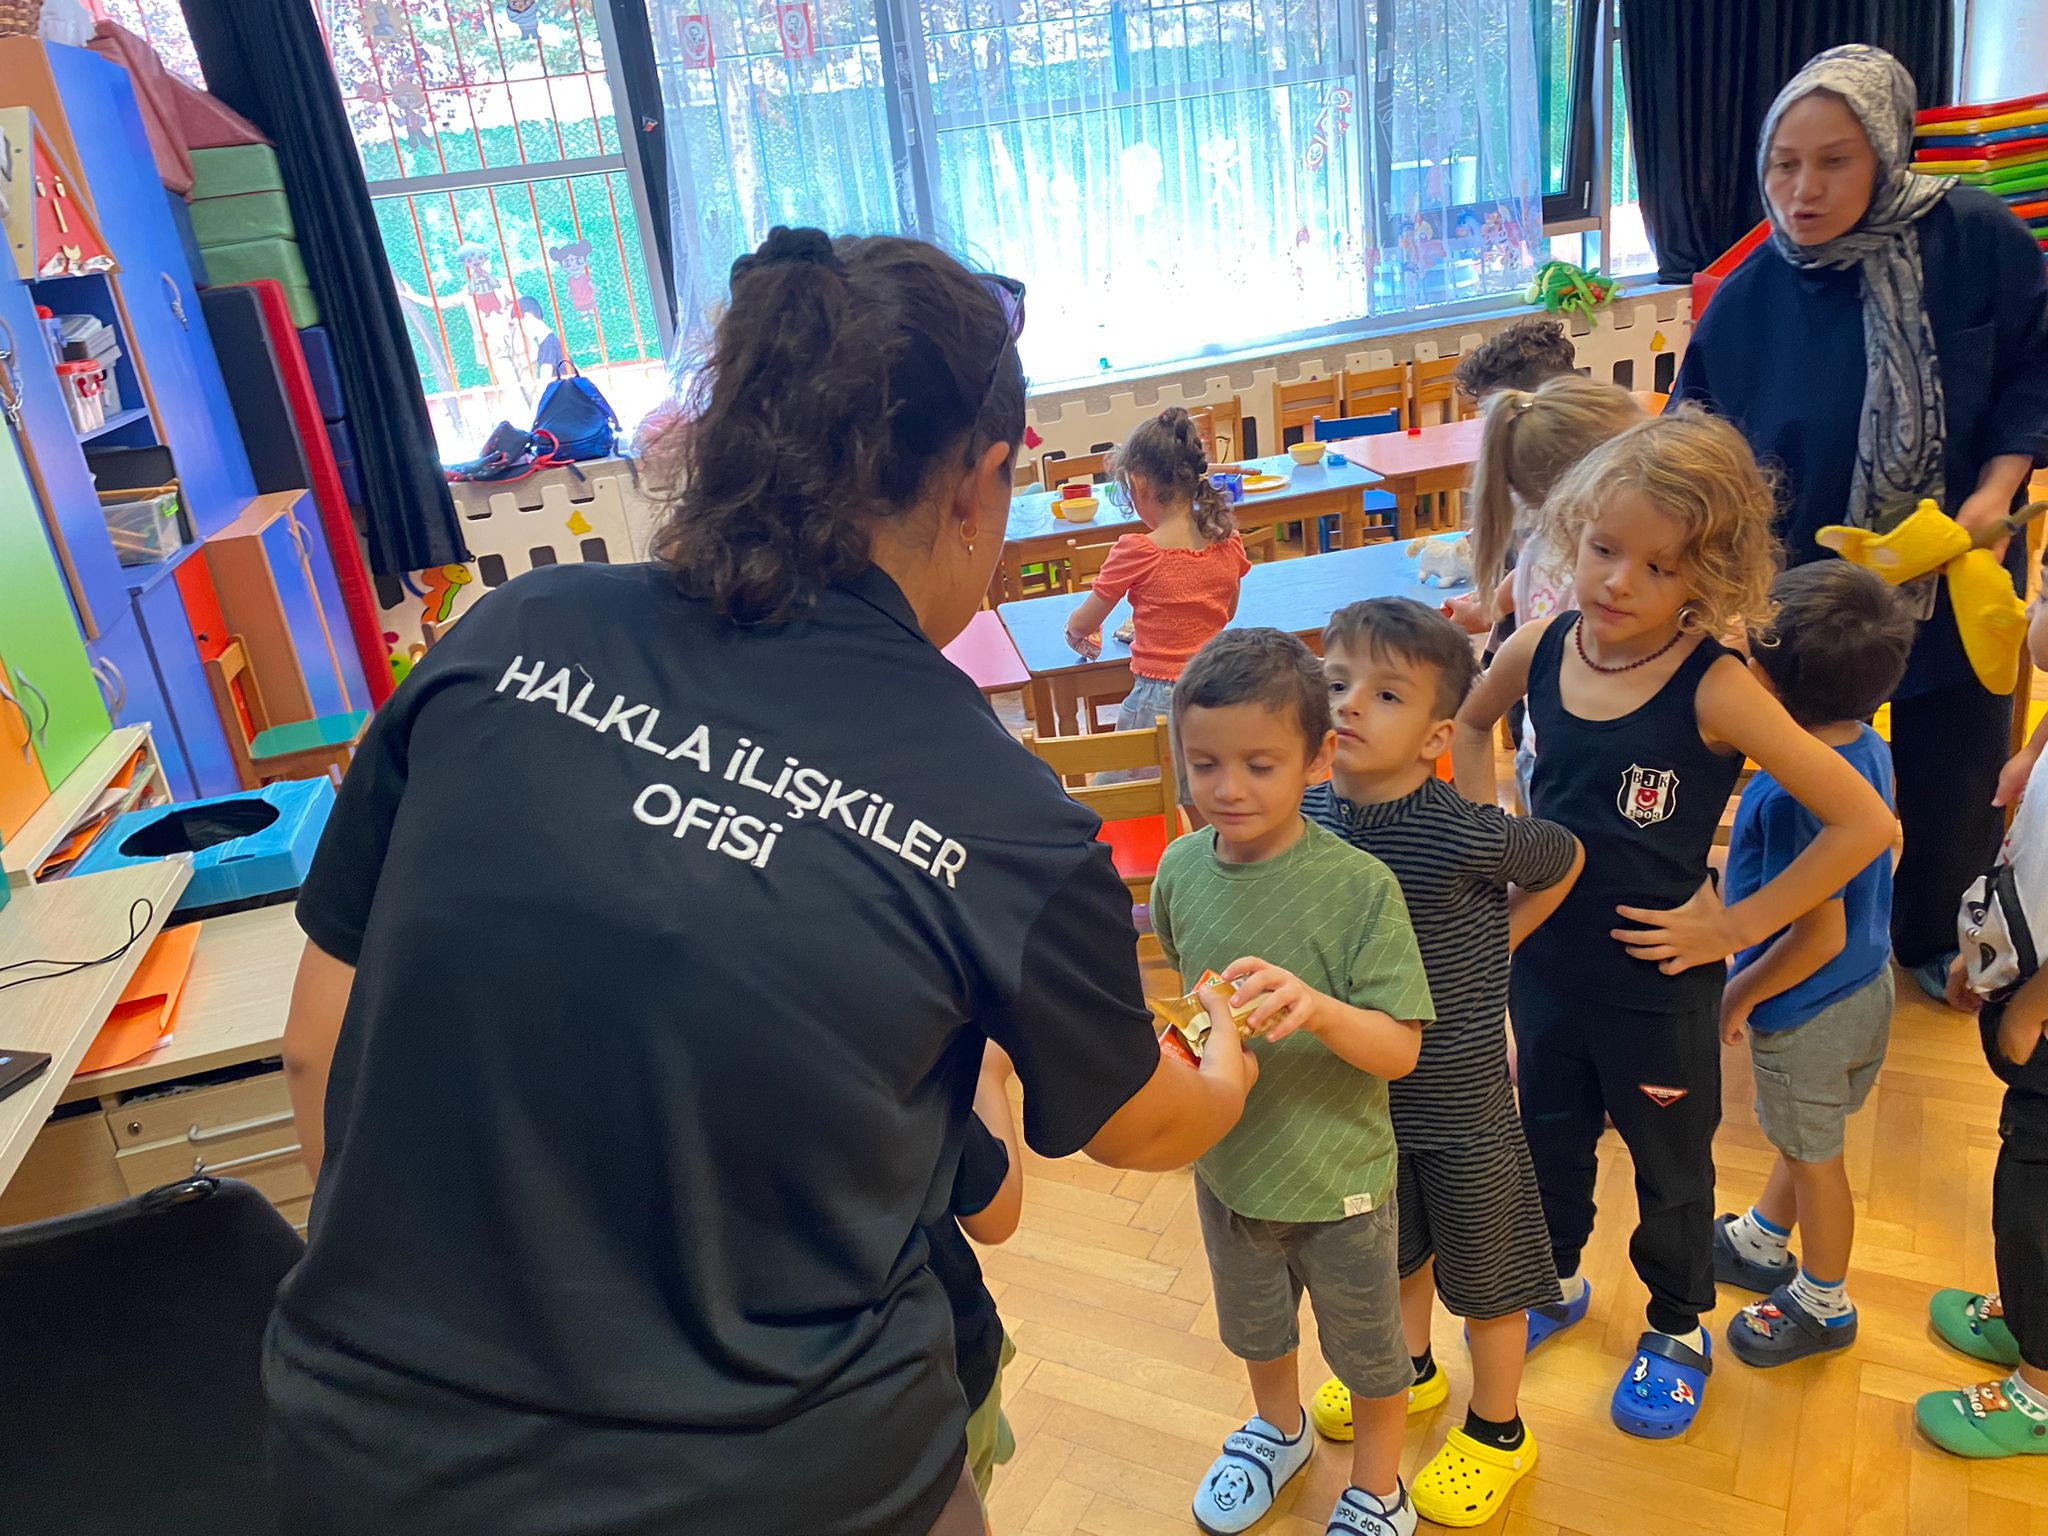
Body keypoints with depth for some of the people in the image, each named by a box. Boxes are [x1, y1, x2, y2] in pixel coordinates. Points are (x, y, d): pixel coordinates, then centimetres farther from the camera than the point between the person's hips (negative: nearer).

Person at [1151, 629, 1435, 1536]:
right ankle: (1279, 1430, 60)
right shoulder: (1182, 868, -12)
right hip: (1226, 1162, 4)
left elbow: (1400, 1050, -26)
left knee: (1366, 1349, 22)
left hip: (1336, 1180, -4)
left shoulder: (1358, 886, -26)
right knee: (1252, 1324, 30)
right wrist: (1200, 1027, -5)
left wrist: (1315, 1008, -42)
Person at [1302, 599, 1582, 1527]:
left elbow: (1564, 860, -6)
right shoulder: (1308, 816, -13)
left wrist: (1495, 944, -4)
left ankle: (1497, 1432, 42)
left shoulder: (1467, 835, -27)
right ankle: (1411, 1371, 55)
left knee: (1484, 1273, 17)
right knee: (1396, 1249, 28)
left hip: (1462, 1100, -4)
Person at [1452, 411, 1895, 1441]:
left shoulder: (1714, 689, -25)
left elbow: (1864, 823, -25)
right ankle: (1556, 1282, 52)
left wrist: (1738, 925, -20)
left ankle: (1679, 1330, 45)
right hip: (1543, 959, 4)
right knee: (1549, 1135, 25)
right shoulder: (1542, 648, -11)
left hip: (1656, 984, -4)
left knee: (1670, 1166, 20)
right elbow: (1471, 722, 11)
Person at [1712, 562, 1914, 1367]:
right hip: (1866, 987, 8)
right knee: (1803, 1134, 27)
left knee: (1812, 1153, 15)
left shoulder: (1789, 797, -35)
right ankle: (1762, 1243, 51)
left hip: (1809, 1009, -8)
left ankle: (1824, 1303, 37)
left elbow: (1819, 934, -28)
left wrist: (1739, 996, -14)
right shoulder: (1870, 749, -9)